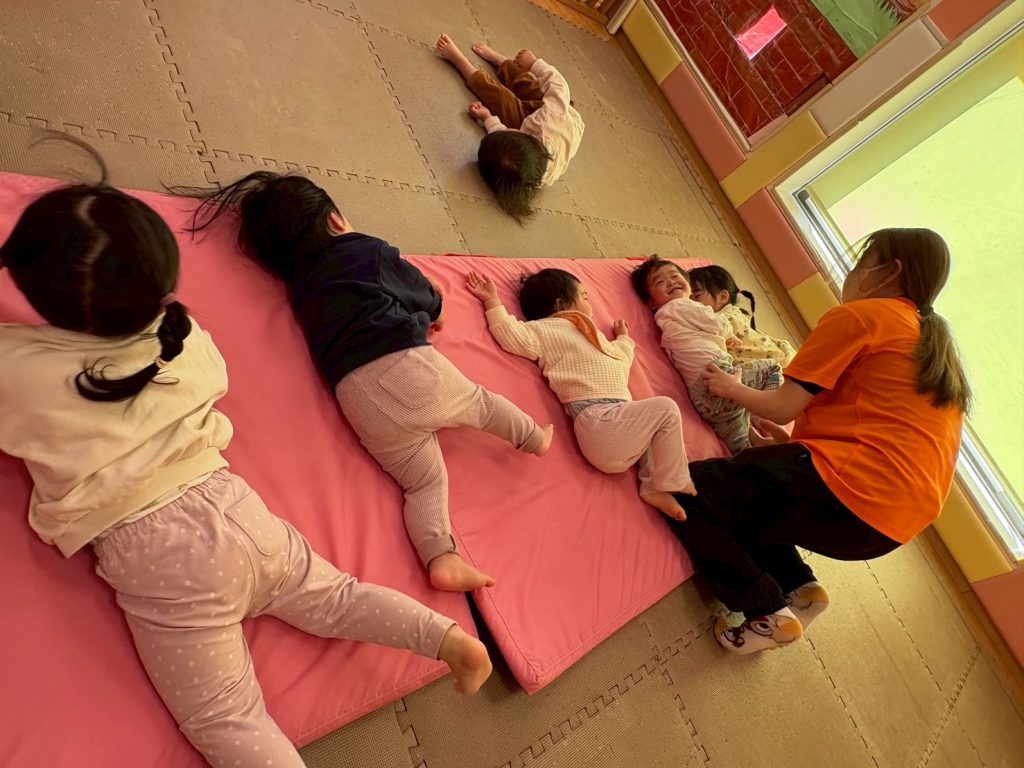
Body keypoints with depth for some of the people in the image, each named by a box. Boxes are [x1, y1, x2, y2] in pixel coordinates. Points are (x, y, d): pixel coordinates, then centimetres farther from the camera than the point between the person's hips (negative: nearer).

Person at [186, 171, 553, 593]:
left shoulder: (299, 289, 22)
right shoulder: (368, 249, 8)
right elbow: (425, 296, 15)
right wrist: (431, 311, 36)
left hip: (358, 397, 4)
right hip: (409, 365, -4)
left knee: (423, 482, 11)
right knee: (479, 402, 23)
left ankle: (442, 558, -4)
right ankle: (534, 439, 42)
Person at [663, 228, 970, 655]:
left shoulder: (857, 316, -4)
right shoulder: (936, 345, 22)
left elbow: (782, 407, -8)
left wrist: (733, 388, 11)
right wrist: (785, 439, 25)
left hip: (846, 492, -10)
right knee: (741, 488, 27)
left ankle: (768, 612, -7)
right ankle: (798, 585, 11)